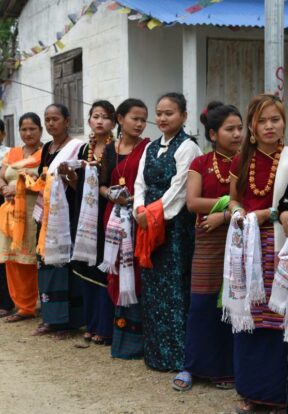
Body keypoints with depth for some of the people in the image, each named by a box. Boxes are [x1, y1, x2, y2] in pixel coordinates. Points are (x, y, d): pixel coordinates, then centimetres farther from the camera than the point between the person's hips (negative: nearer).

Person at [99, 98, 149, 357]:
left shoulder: (148, 148, -1)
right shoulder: (110, 150, 13)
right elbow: (102, 184, 17)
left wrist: (136, 199, -19)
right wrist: (111, 194, -4)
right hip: (116, 216, 4)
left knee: (136, 271, -5)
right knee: (119, 270, 7)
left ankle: (136, 336, 4)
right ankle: (122, 330, 17)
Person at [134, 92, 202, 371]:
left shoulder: (187, 147, -7)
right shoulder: (151, 148, 15)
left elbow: (178, 189, -13)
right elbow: (140, 183, 10)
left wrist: (153, 212, -14)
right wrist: (140, 210, -7)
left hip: (175, 224, -7)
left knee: (173, 287, -4)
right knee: (151, 285, 11)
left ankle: (175, 353, 5)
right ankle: (155, 350, 21)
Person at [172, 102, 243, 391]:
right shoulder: (200, 164, 5)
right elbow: (192, 202, -7)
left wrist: (223, 215, -17)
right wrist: (230, 201, -11)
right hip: (208, 241, 0)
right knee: (202, 303, 0)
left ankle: (228, 367, 17)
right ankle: (193, 365, 13)